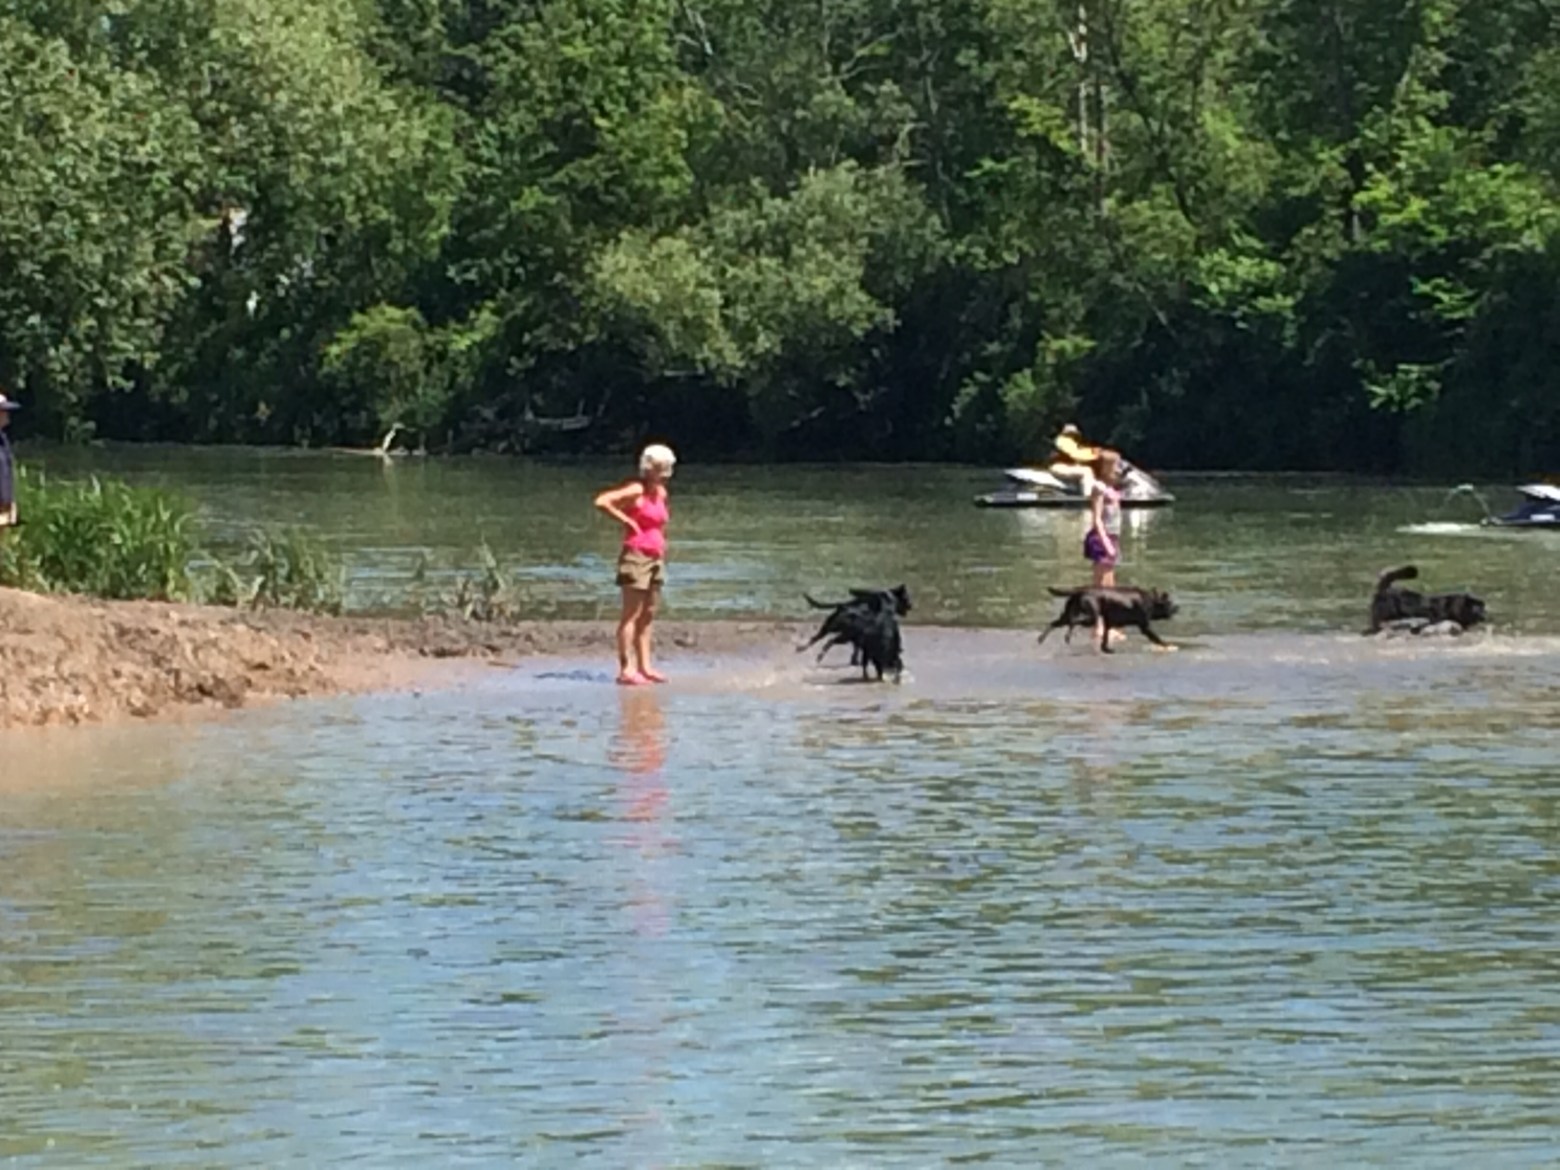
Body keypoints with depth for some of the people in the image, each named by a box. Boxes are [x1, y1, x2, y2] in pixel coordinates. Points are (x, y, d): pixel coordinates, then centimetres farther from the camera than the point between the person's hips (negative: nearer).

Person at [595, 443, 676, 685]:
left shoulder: (661, 493, 13)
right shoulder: (636, 491, -12)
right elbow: (602, 502, -22)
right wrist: (626, 520, -16)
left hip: (655, 559, 8)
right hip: (636, 556, -8)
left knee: (647, 615, 10)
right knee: (631, 614, -8)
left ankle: (644, 666, 14)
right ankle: (625, 668, -8)